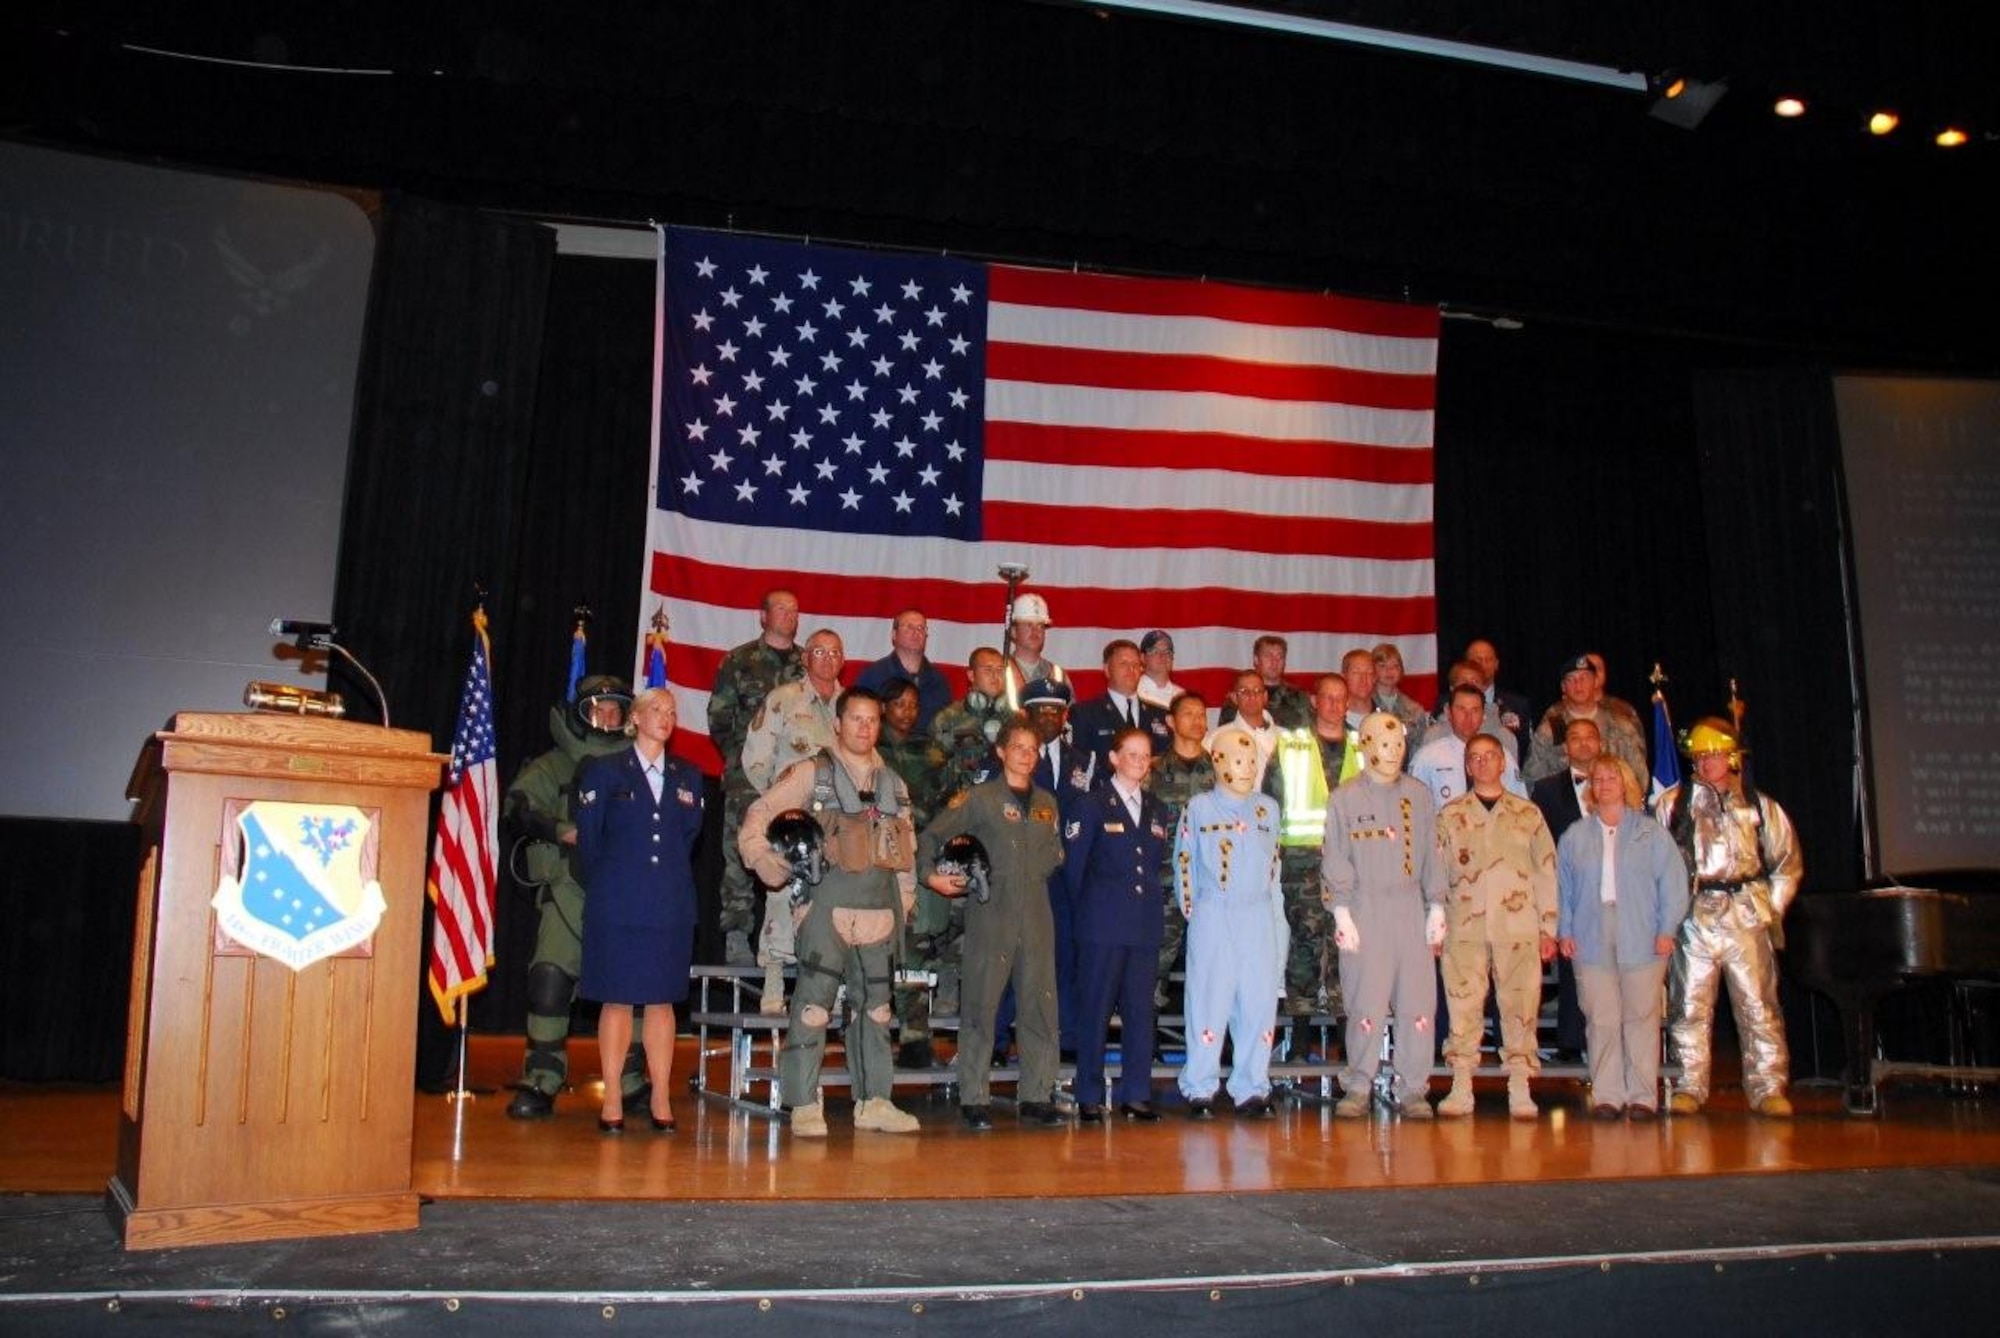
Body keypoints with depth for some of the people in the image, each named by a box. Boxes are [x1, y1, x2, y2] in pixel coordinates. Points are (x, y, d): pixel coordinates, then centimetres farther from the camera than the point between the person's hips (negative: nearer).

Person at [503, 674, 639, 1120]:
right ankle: (540, 1082, -1)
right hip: (569, 888, -2)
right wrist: (563, 830, -17)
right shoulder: (555, 766, 9)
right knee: (551, 978, -11)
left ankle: (632, 1081, 18)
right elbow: (519, 805, -4)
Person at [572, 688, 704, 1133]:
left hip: (672, 907, 3)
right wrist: (608, 886, 5)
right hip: (618, 907, -3)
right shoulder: (604, 772, 3)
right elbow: (588, 838, 3)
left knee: (662, 1001, 5)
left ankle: (661, 1100, 9)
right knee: (617, 1000, 0)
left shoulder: (688, 777, 12)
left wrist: (670, 880, 10)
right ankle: (612, 1100, 6)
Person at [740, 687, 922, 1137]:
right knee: (813, 1003, -6)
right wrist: (768, 866, -9)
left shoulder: (893, 783, 16)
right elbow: (759, 814, -2)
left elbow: (908, 845, 21)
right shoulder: (811, 773, 1)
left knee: (876, 1006, 10)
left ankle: (874, 1101, 19)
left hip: (879, 910, 6)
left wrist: (905, 897, 14)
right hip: (828, 905, -5)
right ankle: (805, 1106, 1)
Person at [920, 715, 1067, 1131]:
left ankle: (1037, 1097, 14)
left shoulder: (1046, 802, 16)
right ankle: (974, 1100, 6)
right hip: (990, 914, -5)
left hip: (1036, 916, 5)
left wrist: (1038, 872, 8)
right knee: (980, 1006, -2)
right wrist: (931, 874, -10)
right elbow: (930, 837, 1)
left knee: (1041, 1007, 5)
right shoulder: (979, 798, 1)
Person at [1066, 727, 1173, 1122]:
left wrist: (1150, 905, 8)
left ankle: (1136, 1095, 13)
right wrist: (1087, 908, 2)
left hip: (1145, 926, 5)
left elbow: (1157, 864, 18)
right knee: (1096, 1010, -1)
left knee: (1141, 1011, 5)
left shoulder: (1157, 811, 15)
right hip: (1103, 926, -5)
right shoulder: (1093, 805, 0)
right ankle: (1089, 1097, 5)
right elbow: (1073, 864, 0)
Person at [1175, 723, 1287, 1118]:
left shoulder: (1268, 809, 12)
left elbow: (1273, 867, 17)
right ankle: (1200, 1091, 5)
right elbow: (1184, 864, 7)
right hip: (1213, 918, -3)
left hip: (1259, 918, 3)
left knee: (1260, 1002, 2)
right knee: (1209, 1000, -3)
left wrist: (1276, 915, 13)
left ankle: (1251, 1089, 12)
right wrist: (1192, 909, 4)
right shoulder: (1198, 808, 3)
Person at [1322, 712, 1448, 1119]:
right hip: (1364, 909, -3)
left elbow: (1431, 854, 14)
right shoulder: (1345, 798, 4)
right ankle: (1359, 1088, 6)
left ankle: (1412, 1089, 8)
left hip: (1410, 909, 3)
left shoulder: (1418, 795, 12)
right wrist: (1341, 913, -6)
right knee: (1365, 1002, -4)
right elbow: (1335, 860, 1)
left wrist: (1436, 907, 8)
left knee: (1418, 1000, 0)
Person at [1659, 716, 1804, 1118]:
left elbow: (1788, 862, 16)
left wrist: (1772, 908, 8)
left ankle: (1768, 1089, 5)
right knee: (1691, 1004, 1)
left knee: (1759, 1005, -1)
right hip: (1694, 916, 0)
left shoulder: (1760, 805, 10)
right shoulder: (1673, 803, 7)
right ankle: (1690, 1087, 6)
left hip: (1747, 916, 1)